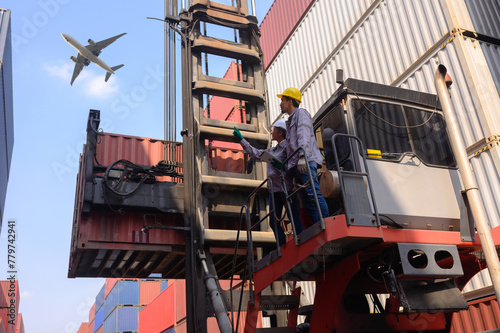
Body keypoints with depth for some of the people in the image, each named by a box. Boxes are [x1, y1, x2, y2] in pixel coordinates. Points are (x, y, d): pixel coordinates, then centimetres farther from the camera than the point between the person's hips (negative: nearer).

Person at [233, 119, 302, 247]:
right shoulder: (272, 150, 21)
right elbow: (255, 153, 30)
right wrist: (241, 139, 33)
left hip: (286, 188, -8)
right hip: (274, 189, 8)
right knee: (273, 222, 3)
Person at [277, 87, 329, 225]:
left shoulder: (301, 113, 8)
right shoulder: (291, 120, 34)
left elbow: (304, 135, -10)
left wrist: (302, 156, -25)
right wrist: (294, 174, 24)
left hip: (306, 162, -9)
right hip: (296, 165, 9)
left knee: (313, 193, -21)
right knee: (307, 202, -2)